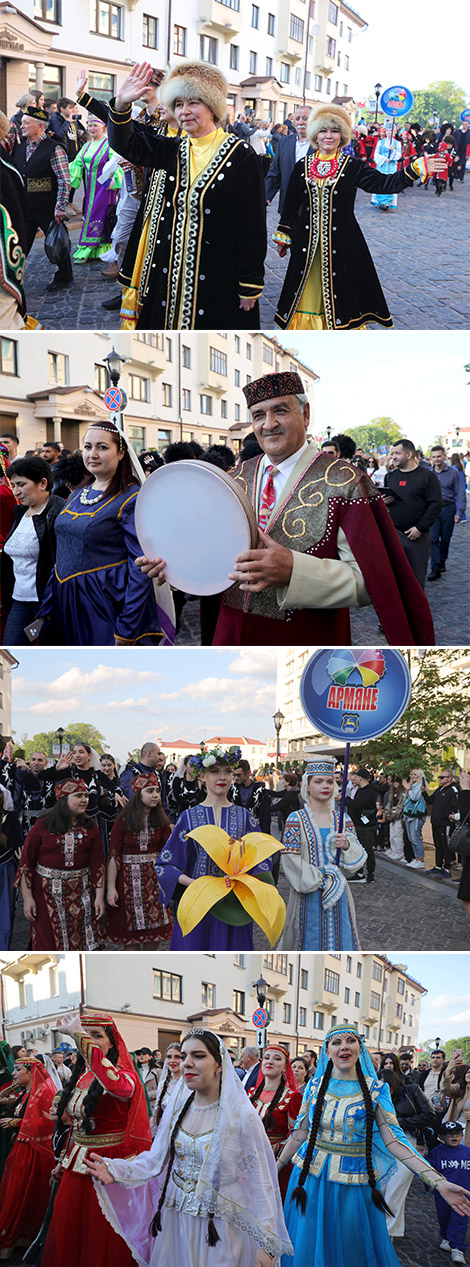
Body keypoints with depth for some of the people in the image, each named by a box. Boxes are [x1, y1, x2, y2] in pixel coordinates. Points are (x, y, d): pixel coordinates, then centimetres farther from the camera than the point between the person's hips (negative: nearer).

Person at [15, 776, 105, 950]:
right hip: (48, 895, -2)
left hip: (80, 894, 2)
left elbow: (97, 864, 3)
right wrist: (27, 898, -8)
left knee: (81, 943, 4)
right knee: (49, 945, 1)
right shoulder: (43, 826, -5)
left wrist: (100, 896, -2)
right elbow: (26, 862, -4)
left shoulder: (90, 828, 4)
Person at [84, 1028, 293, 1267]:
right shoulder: (178, 1107, 1)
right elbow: (155, 1160, 3)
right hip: (176, 1223, 5)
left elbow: (261, 1183, -12)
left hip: (221, 1228, -4)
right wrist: (116, 1171, -15)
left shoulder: (242, 1115, -15)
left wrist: (267, 1245, -12)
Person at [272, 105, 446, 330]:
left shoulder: (352, 166, 0)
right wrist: (282, 236, 16)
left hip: (341, 242, -2)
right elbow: (291, 205, 12)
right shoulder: (302, 167, 6)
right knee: (308, 293, 6)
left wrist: (415, 169, -19)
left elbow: (383, 184, -8)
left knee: (340, 293, 2)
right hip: (307, 244, 2)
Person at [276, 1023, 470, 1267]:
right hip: (312, 1178, 2)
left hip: (354, 1182, -1)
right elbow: (300, 1133, 6)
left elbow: (393, 1140, -10)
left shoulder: (376, 1089, -5)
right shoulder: (315, 1086, 0)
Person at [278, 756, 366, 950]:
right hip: (308, 896, -3)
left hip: (338, 894, 4)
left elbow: (357, 860, 8)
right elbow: (291, 861, -10)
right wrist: (321, 881, -14)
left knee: (339, 938, 9)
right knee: (311, 939, 4)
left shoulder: (343, 820, 5)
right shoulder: (296, 820, -7)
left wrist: (347, 846, -14)